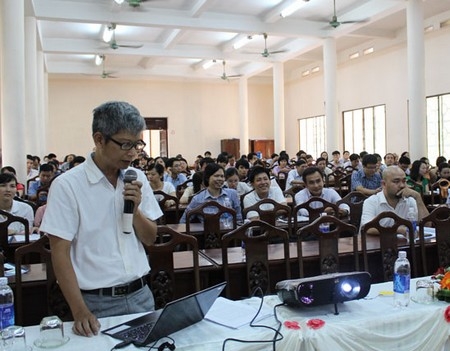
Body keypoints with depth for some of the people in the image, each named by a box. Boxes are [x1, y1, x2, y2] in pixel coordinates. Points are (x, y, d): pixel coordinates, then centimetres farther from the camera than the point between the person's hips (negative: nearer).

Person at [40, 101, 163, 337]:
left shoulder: (137, 179, 2)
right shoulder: (67, 185, -12)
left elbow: (150, 238, 7)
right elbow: (60, 253, -11)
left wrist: (135, 210, -12)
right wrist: (79, 311, -18)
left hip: (141, 296, 5)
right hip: (98, 303, -4)